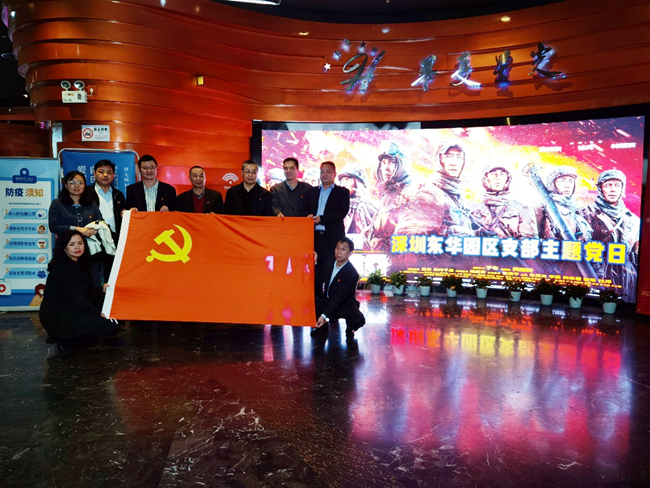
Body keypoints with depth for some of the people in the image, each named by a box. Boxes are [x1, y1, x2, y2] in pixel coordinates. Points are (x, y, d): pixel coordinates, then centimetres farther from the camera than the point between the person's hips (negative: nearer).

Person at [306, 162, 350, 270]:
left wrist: (321, 219, -14)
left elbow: (342, 212, -4)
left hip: (333, 238, -3)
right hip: (314, 236, 3)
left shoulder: (343, 192, 9)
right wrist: (309, 216, -8)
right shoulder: (312, 191, 21)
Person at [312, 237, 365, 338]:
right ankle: (322, 325, 8)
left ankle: (350, 327, 7)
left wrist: (324, 315, -32)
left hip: (344, 304, -5)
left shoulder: (352, 274, -23)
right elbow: (318, 281, 4)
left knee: (359, 320, -34)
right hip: (326, 301, 5)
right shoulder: (329, 261, -3)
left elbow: (338, 297, -27)